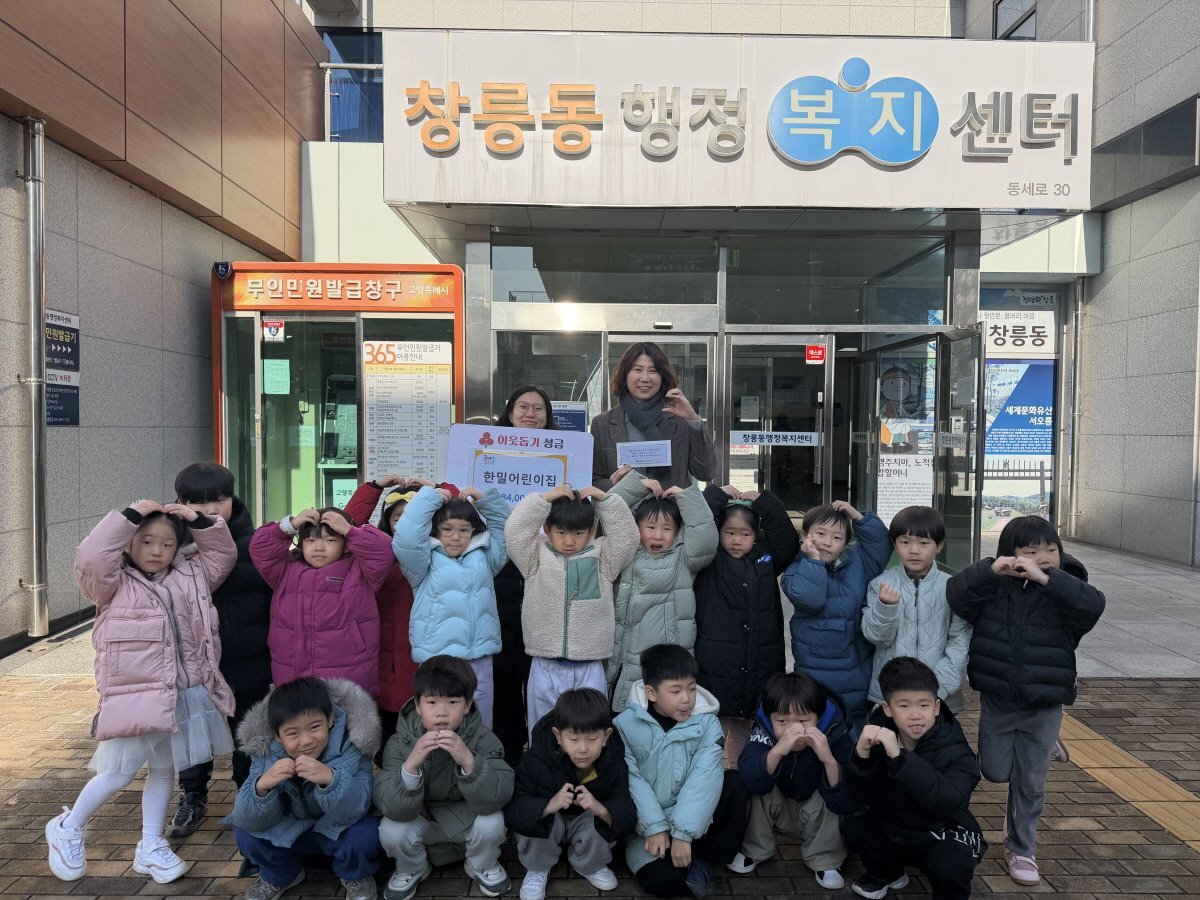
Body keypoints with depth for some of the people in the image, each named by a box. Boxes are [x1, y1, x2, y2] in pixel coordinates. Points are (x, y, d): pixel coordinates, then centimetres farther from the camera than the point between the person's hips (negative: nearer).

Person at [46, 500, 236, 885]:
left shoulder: (191, 575, 8)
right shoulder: (115, 582, -6)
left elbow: (224, 553, 11)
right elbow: (90, 557, -23)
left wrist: (200, 521, -2)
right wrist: (129, 516, -20)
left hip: (187, 694, 5)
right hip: (135, 695, -5)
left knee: (165, 769, 15)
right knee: (119, 773, 4)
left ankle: (150, 846, 29)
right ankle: (67, 829, 31)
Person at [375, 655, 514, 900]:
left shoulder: (481, 738, -22)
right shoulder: (400, 743, -20)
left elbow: (497, 798, -32)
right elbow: (392, 808, -28)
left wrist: (468, 761, -49)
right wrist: (411, 765, -46)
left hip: (467, 818, -1)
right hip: (420, 820, 1)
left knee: (491, 823, -29)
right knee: (391, 831, -27)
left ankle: (481, 866, 7)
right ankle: (411, 870, 9)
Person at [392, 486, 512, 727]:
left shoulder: (483, 555, 12)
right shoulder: (426, 559, -1)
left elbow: (506, 529, 18)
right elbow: (406, 537, -17)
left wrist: (486, 499, 7)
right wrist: (430, 497, -9)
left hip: (480, 659, 4)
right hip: (437, 660, -4)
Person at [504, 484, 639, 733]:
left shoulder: (602, 557, 4)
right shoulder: (537, 556, 2)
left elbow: (627, 536, -5)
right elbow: (514, 531, -8)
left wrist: (605, 499, -9)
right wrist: (544, 498, -11)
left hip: (590, 668, 0)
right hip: (545, 667, 0)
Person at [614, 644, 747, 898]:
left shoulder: (706, 722, -8)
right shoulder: (626, 724, -10)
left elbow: (705, 777, -18)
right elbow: (632, 780, -14)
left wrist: (683, 833, -26)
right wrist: (655, 828, -22)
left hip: (689, 817, 2)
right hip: (646, 822, -2)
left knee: (733, 784, -23)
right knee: (661, 879, -29)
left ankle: (704, 860, -9)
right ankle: (695, 859, 3)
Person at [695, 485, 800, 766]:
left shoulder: (766, 559, 9)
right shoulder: (709, 561, -1)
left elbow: (789, 540, -2)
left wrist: (765, 501, -2)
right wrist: (717, 495, -5)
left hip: (760, 668, 3)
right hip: (714, 668, -3)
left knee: (743, 737, 16)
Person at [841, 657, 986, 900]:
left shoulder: (954, 748, -20)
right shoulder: (879, 735, -11)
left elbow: (950, 800, -40)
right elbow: (864, 798, -15)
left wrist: (899, 757, -51)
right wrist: (861, 755, -34)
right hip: (891, 827, 4)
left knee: (952, 865, -33)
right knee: (852, 827, -19)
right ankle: (887, 872, 13)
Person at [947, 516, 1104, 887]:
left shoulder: (1063, 592, -9)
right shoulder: (993, 587, -8)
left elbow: (1093, 605, -29)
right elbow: (955, 595, -21)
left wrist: (1045, 579, -35)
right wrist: (989, 570, -32)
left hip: (1044, 706, -1)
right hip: (996, 700, 1)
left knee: (1030, 781, 10)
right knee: (995, 772, 13)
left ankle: (1021, 849, 29)